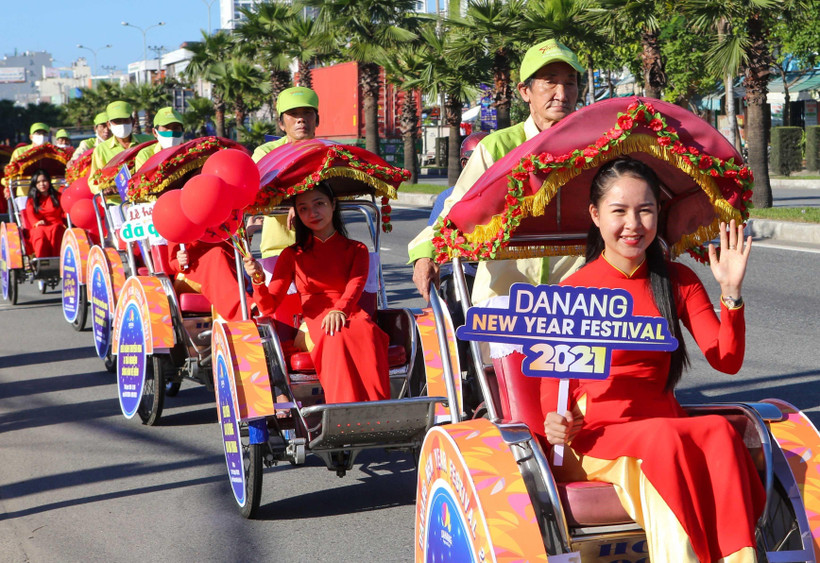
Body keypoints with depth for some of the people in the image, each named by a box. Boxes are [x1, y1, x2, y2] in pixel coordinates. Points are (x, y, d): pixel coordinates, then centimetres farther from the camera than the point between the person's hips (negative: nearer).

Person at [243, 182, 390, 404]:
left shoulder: (356, 250, 20)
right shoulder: (293, 255, 18)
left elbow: (356, 284, -3)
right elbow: (268, 306, 7)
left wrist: (340, 310, -25)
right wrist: (258, 279, -15)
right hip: (315, 322, -1)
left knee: (366, 332, -37)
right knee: (338, 337, -37)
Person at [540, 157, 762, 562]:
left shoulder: (678, 281, 9)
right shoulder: (571, 293, -2)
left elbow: (727, 360, 1)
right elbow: (555, 381, 2)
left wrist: (731, 293, -12)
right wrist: (558, 422, -19)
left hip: (666, 422, 3)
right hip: (597, 435, -3)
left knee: (721, 432, -29)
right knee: (665, 438, -34)